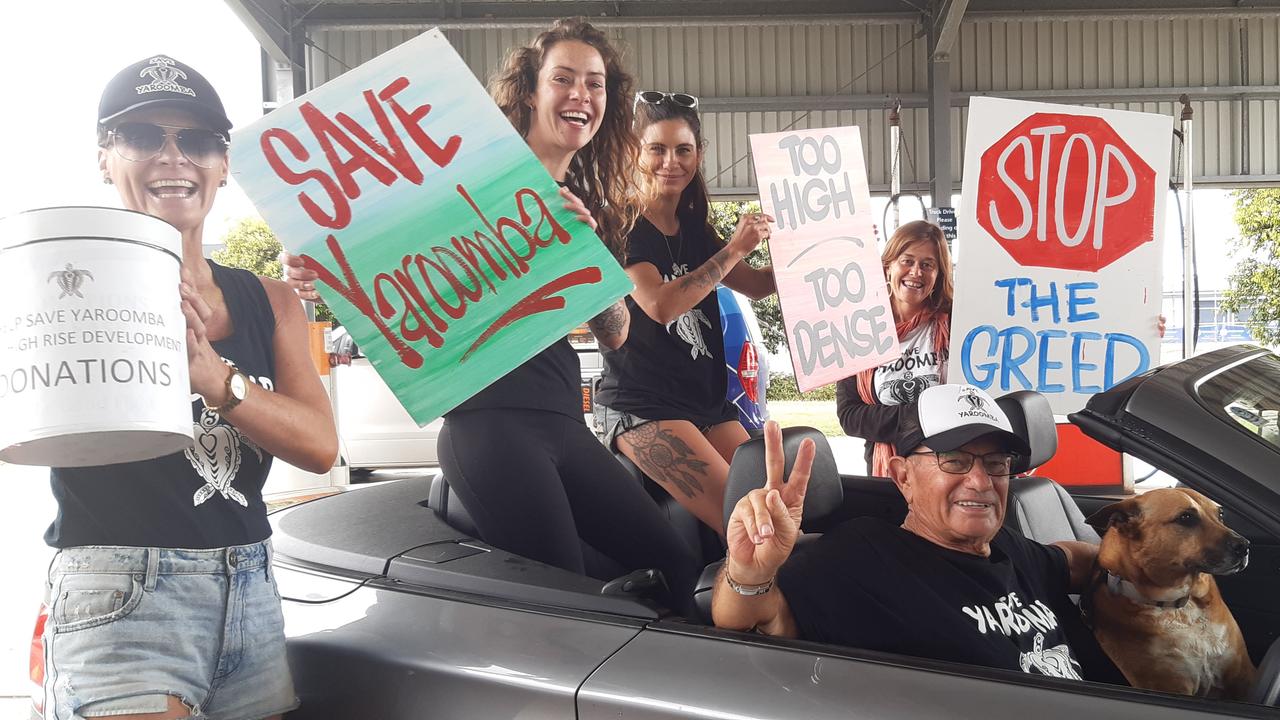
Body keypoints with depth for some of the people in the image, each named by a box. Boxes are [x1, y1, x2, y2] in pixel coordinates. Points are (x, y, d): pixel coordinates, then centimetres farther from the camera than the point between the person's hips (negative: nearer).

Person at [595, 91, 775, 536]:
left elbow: (760, 285, 23)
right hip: (642, 405, -7)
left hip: (707, 400, 7)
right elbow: (659, 305, -21)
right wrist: (734, 249, -17)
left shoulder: (695, 230, 14)